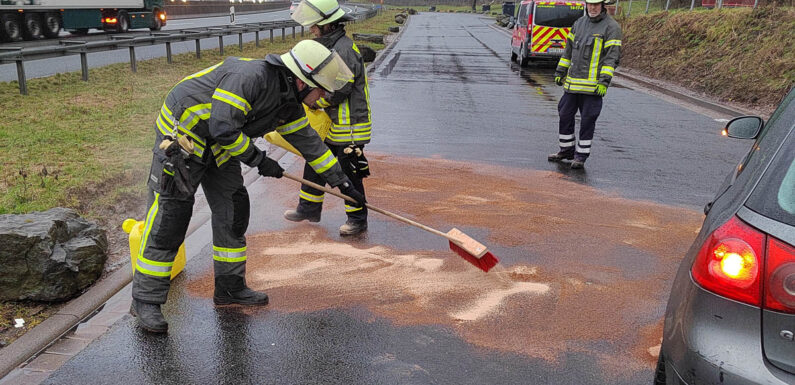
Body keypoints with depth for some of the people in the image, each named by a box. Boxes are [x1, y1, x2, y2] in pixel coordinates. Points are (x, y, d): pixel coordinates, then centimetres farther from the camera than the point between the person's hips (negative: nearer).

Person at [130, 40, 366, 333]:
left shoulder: (288, 104, 1)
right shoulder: (251, 76, -28)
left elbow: (308, 141, 12)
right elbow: (223, 127, -31)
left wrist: (341, 181, 14)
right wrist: (259, 160, -21)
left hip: (220, 148, 9)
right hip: (182, 136, -9)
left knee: (234, 212, 7)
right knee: (169, 220, -8)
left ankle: (230, 287, 21)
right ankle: (146, 299, 1)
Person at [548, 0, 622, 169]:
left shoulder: (611, 27, -6)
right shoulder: (579, 23, 13)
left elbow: (612, 56, -10)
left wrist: (604, 81, -18)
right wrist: (560, 72, 16)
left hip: (593, 85, -6)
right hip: (572, 82, 6)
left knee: (587, 120, 0)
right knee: (565, 115, 11)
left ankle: (581, 156, 10)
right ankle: (566, 150, 26)